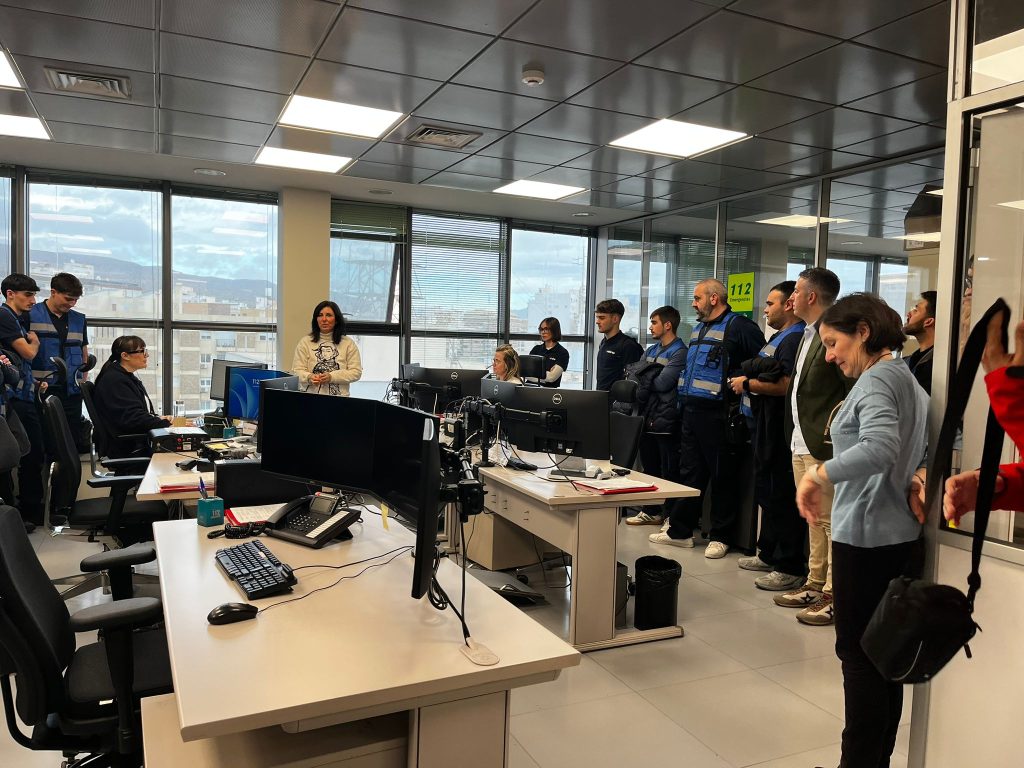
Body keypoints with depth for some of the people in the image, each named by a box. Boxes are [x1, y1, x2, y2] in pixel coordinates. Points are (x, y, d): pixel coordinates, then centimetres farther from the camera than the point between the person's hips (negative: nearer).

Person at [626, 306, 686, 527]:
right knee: (649, 467, 16)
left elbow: (662, 383, -17)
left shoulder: (679, 353, -9)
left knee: (669, 472, 0)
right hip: (648, 417, 8)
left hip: (666, 420, -8)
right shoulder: (651, 350, 16)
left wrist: (645, 378, -2)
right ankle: (651, 511, 27)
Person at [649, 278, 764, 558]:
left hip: (718, 414, -9)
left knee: (722, 476, 2)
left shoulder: (739, 326, -8)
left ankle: (720, 537, 12)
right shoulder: (698, 329, 18)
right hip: (691, 410, 9)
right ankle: (680, 530, 21)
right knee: (689, 472, 13)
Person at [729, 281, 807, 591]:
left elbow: (786, 385, -25)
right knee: (767, 492, 18)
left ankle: (790, 568, 2)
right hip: (765, 425, 11)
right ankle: (768, 554, 30)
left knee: (783, 496, -6)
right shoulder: (777, 338, 18)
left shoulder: (796, 339, -15)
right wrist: (746, 382, 9)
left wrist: (748, 383, -15)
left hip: (781, 429, -11)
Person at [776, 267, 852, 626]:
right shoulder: (808, 335, 16)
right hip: (802, 442, 10)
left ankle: (835, 595, 8)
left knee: (831, 521, -1)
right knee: (813, 519, 17)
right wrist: (796, 433, 15)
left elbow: (856, 389, -18)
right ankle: (815, 584, 28)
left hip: (824, 445, -10)